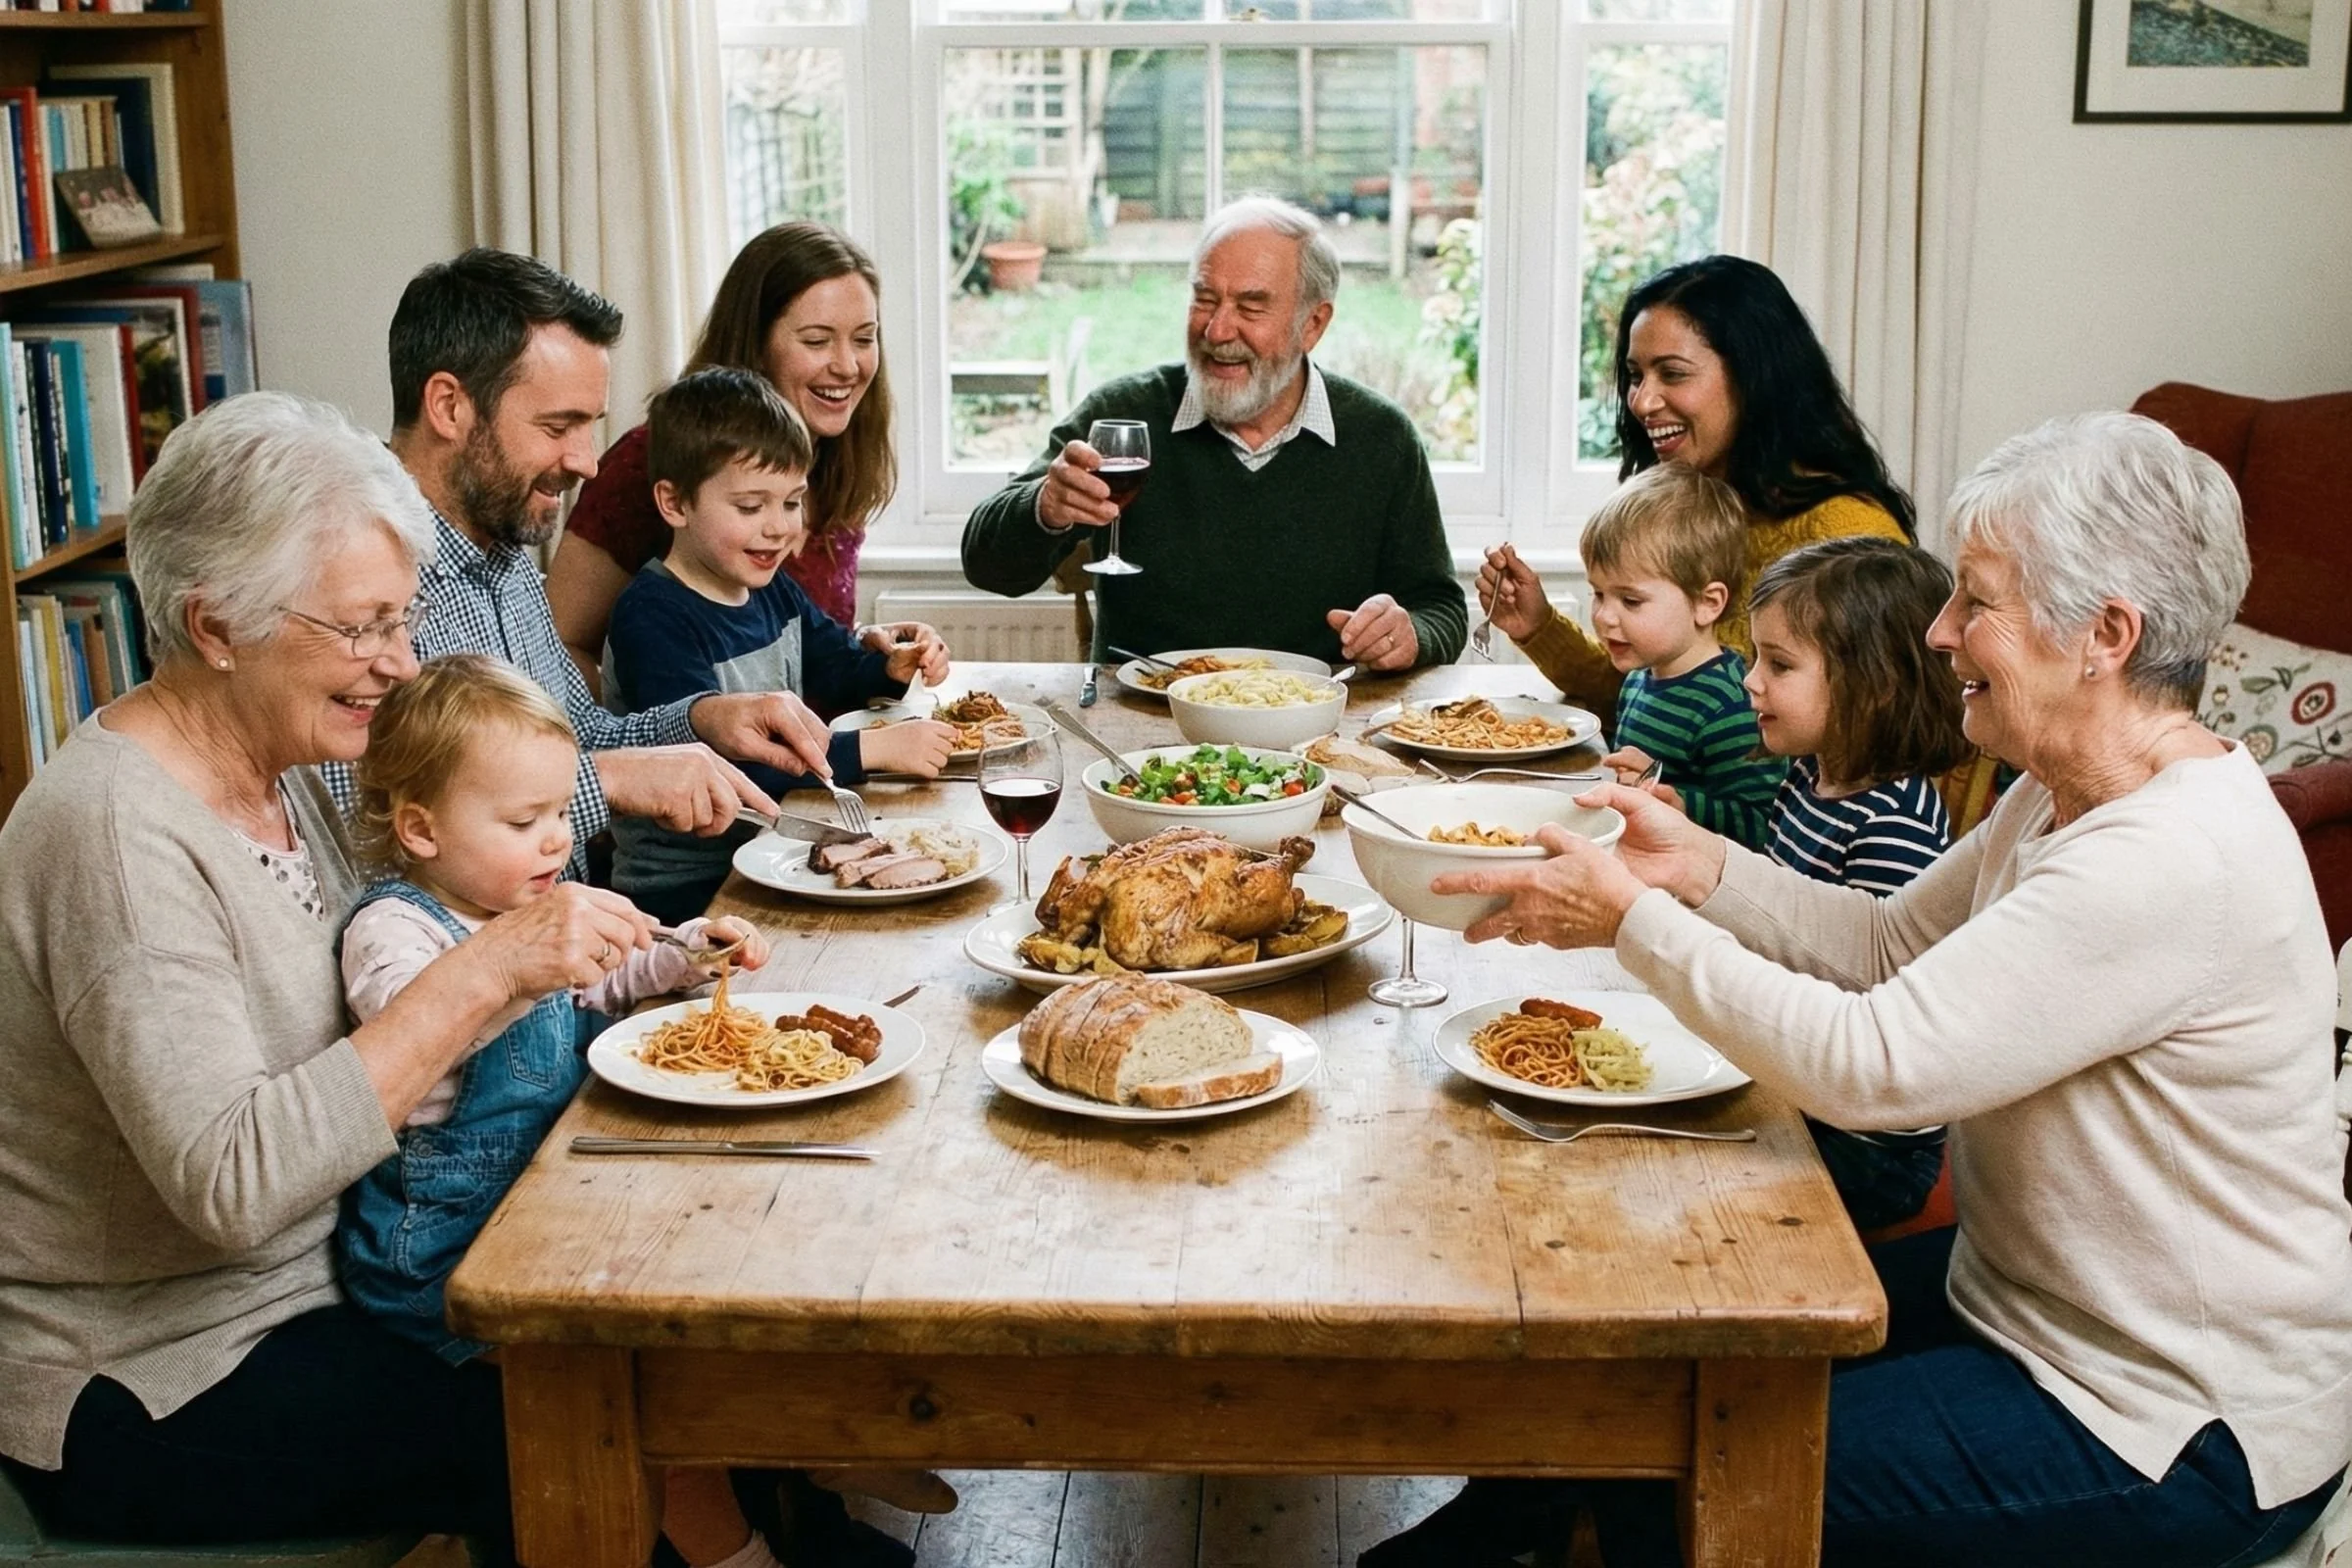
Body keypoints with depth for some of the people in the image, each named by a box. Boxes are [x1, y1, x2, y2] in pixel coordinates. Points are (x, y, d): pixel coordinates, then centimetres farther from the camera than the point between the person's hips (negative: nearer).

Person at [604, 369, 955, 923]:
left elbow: (835, 666, 27)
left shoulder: (773, 591, 10)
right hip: (682, 893, -8)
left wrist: (894, 666, 3)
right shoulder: (651, 618, -18)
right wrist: (873, 748, -27)